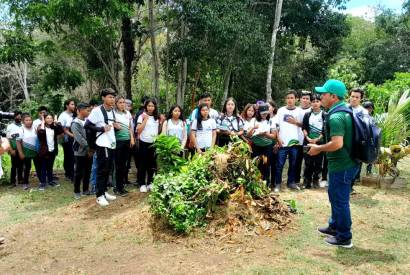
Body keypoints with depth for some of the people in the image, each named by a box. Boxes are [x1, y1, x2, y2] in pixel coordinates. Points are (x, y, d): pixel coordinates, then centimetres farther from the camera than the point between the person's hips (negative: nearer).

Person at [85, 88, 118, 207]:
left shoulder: (113, 111, 13)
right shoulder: (97, 111, -11)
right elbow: (86, 125, -12)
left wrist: (115, 126, 3)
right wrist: (102, 129, -17)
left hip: (112, 144, 8)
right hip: (102, 145, -7)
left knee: (108, 170, 13)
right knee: (101, 170, -2)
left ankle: (105, 192, 25)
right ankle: (99, 195, 6)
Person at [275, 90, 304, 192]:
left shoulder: (299, 111, 4)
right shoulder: (281, 110, 3)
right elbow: (276, 125, 3)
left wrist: (295, 122, -9)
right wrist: (278, 138, -5)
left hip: (295, 141, 1)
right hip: (283, 142, -1)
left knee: (293, 164, 11)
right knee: (280, 164, 1)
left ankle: (291, 182, 23)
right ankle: (278, 183, 11)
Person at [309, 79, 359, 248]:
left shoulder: (335, 117, -23)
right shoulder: (345, 111, 10)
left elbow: (337, 143, -32)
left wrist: (318, 148, -16)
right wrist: (322, 147, 18)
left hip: (341, 166, -10)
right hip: (346, 162, 10)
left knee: (340, 200, 3)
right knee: (335, 196, 23)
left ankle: (344, 238, 17)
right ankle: (334, 226, 38)